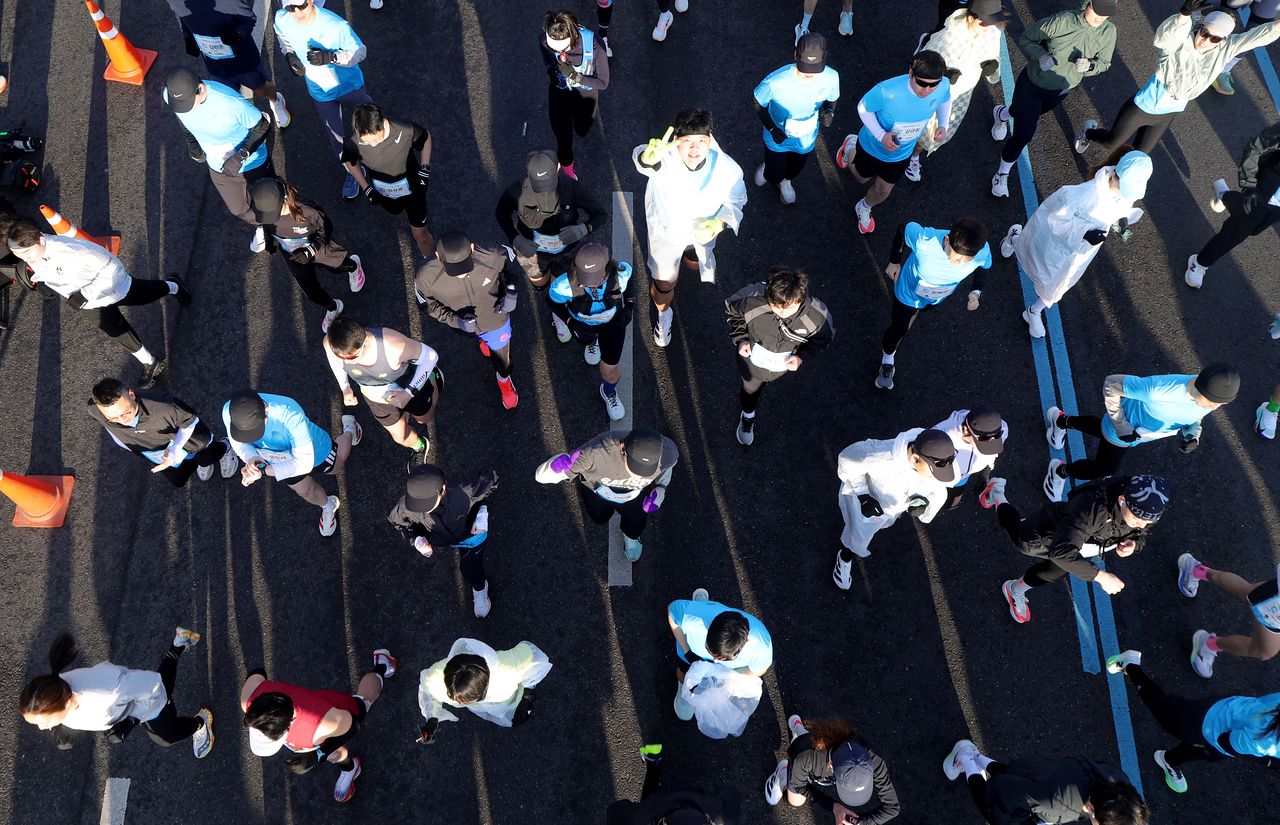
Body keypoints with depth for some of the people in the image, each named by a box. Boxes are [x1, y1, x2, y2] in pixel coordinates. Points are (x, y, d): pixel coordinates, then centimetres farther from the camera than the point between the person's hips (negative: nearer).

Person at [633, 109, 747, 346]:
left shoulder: (728, 169, -32)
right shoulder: (665, 158, -39)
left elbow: (736, 200, -12)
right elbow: (641, 158, -62)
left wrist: (720, 223, -32)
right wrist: (648, 158, -88)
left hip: (703, 229, 2)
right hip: (666, 229, -2)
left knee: (695, 264, 35)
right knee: (664, 285, 13)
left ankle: (689, 256, 75)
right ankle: (663, 314, 49)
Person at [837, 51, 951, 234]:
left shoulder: (943, 85, -28)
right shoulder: (887, 91, -42)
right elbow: (864, 107, -23)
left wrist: (943, 125, -20)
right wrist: (881, 136, -35)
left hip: (902, 153, 3)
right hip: (873, 145, -3)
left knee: (883, 190, 22)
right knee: (862, 178, 28)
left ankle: (864, 208, 57)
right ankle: (851, 147, 59)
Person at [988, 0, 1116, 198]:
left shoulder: (1109, 31, -17)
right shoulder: (1062, 21, -31)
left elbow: (1104, 63, -3)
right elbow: (1025, 39, -18)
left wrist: (1089, 65, -27)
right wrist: (1041, 56, -37)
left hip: (1061, 91, 5)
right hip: (1032, 84, -5)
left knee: (1032, 114, 32)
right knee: (1023, 135, -8)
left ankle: (1002, 114, 67)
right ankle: (1001, 174, 15)